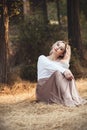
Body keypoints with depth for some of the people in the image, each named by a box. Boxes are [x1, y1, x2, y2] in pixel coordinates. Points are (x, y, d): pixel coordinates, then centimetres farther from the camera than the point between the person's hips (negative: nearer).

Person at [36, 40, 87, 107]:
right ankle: (67, 100, -52)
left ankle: (75, 98, -45)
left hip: (57, 90, 4)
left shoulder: (60, 61, 21)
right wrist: (64, 71, -32)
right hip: (43, 89, -4)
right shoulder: (42, 58, 9)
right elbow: (51, 66, -16)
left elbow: (65, 67, -8)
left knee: (68, 74, -21)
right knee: (58, 72, -29)